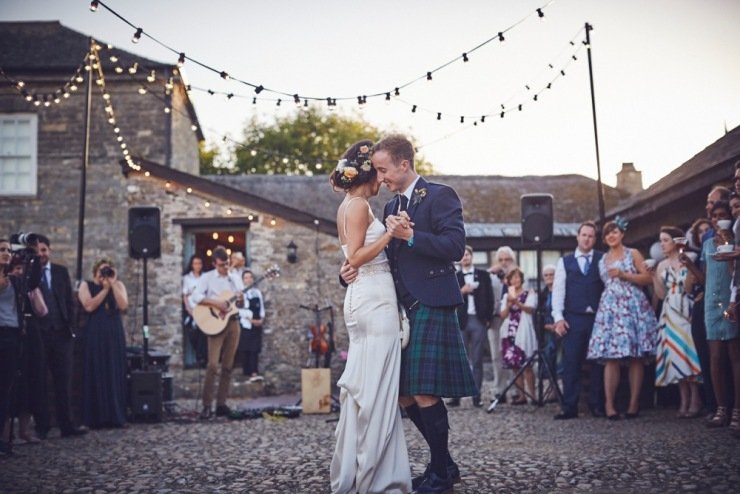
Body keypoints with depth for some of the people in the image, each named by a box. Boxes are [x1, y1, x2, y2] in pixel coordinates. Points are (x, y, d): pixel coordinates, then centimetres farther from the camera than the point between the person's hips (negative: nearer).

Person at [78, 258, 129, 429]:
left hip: (115, 335, 2)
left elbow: (123, 305, -5)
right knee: (96, 375, -4)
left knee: (115, 374, 1)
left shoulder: (118, 285, 11)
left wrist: (113, 284, -8)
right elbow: (89, 306, -11)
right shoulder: (86, 285, 5)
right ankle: (95, 418, -2)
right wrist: (105, 288, -8)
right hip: (94, 335, -2)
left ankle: (116, 417, 4)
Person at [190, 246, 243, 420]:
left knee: (228, 366, 5)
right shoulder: (207, 277, 0)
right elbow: (195, 297, -13)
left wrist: (241, 300, -9)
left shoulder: (236, 279, 13)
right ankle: (207, 406, -10)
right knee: (213, 364, -13)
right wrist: (216, 303, -21)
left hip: (233, 322, 5)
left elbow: (242, 305, 14)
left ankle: (221, 404, 9)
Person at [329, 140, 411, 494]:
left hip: (362, 296, 10)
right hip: (374, 298, -10)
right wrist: (390, 234, -19)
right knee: (376, 385, -7)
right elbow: (355, 257, -16)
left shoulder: (348, 206, 18)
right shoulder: (359, 205, -10)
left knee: (363, 384, 11)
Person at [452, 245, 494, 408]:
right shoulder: (454, 277, 10)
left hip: (478, 321, 0)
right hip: (461, 321, 0)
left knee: (477, 360, 1)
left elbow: (489, 297, 8)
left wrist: (488, 318, 1)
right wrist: (461, 291, -12)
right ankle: (456, 396, -2)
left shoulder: (483, 275, 10)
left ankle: (476, 396, 2)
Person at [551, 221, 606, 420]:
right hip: (573, 319, 0)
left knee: (597, 362, 3)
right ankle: (569, 407, 0)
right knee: (571, 363, -2)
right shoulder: (565, 262, 11)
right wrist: (558, 318, -4)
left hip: (599, 318, 0)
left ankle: (597, 405, 11)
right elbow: (558, 290, 6)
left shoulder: (603, 260, 8)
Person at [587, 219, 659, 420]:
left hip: (633, 307, -2)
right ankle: (609, 404, -12)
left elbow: (648, 278, -1)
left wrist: (623, 274, -8)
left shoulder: (633, 254, 8)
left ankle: (634, 403, -3)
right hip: (610, 309, 2)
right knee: (611, 357, -8)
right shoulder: (602, 260, 19)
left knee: (635, 357, -5)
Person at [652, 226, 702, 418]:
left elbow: (688, 288, -10)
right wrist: (653, 276, 0)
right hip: (669, 313, 5)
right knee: (676, 353, 2)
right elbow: (661, 294, 10)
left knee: (687, 350, -11)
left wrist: (688, 268, -20)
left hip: (685, 311, -5)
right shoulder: (662, 265, 13)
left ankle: (695, 399, -7)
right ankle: (684, 400, 6)